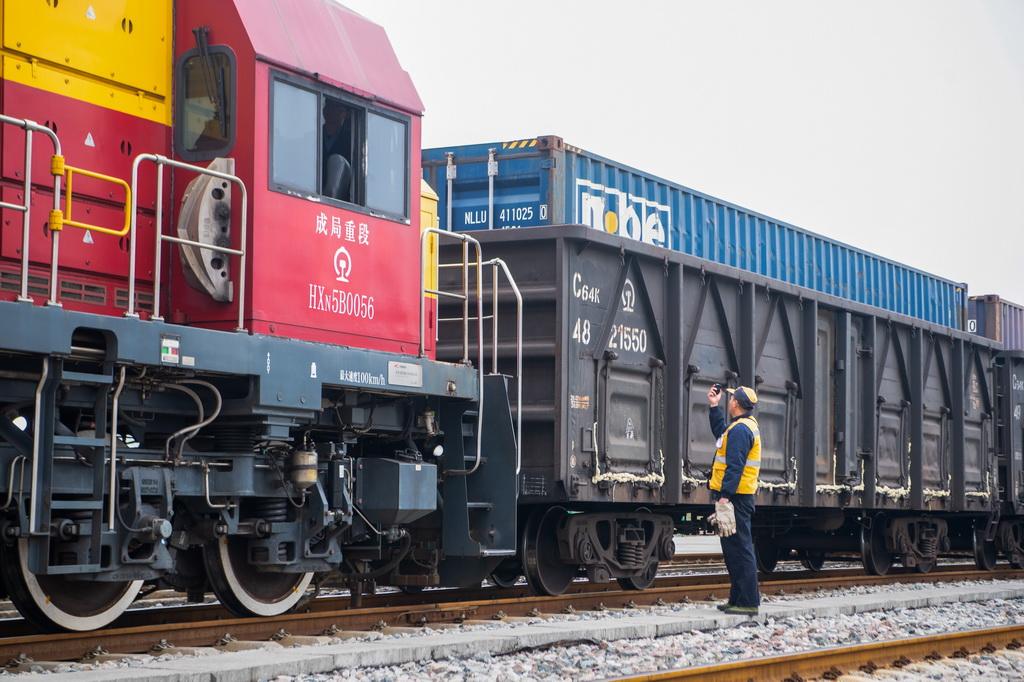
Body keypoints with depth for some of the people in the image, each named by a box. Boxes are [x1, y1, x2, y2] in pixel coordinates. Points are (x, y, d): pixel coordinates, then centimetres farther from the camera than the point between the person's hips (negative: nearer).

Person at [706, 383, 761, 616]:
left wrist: (724, 497, -27)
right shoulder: (747, 425, 16)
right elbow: (722, 432, 37)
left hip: (735, 498, -11)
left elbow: (734, 467, -23)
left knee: (739, 550, -10)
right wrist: (714, 406, 34)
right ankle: (738, 599, 20)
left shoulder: (739, 430, -16)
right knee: (734, 549, 15)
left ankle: (748, 602, -10)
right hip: (739, 498, 11)